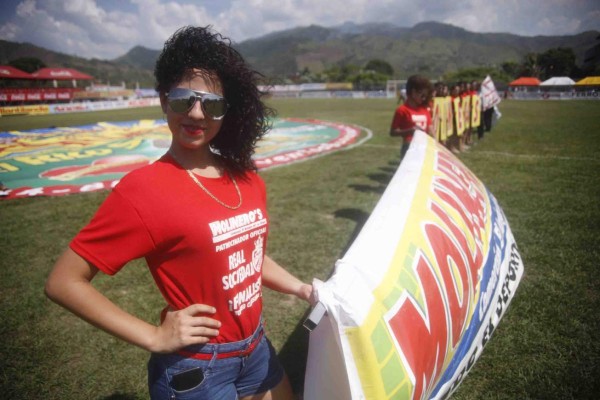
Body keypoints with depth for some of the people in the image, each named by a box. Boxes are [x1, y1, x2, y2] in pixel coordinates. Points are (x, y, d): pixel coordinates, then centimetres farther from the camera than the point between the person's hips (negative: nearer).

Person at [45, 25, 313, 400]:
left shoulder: (247, 178, -4)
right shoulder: (144, 188, -21)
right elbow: (64, 281, -16)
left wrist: (304, 290, 1)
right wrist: (154, 337, -19)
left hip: (258, 350, 6)